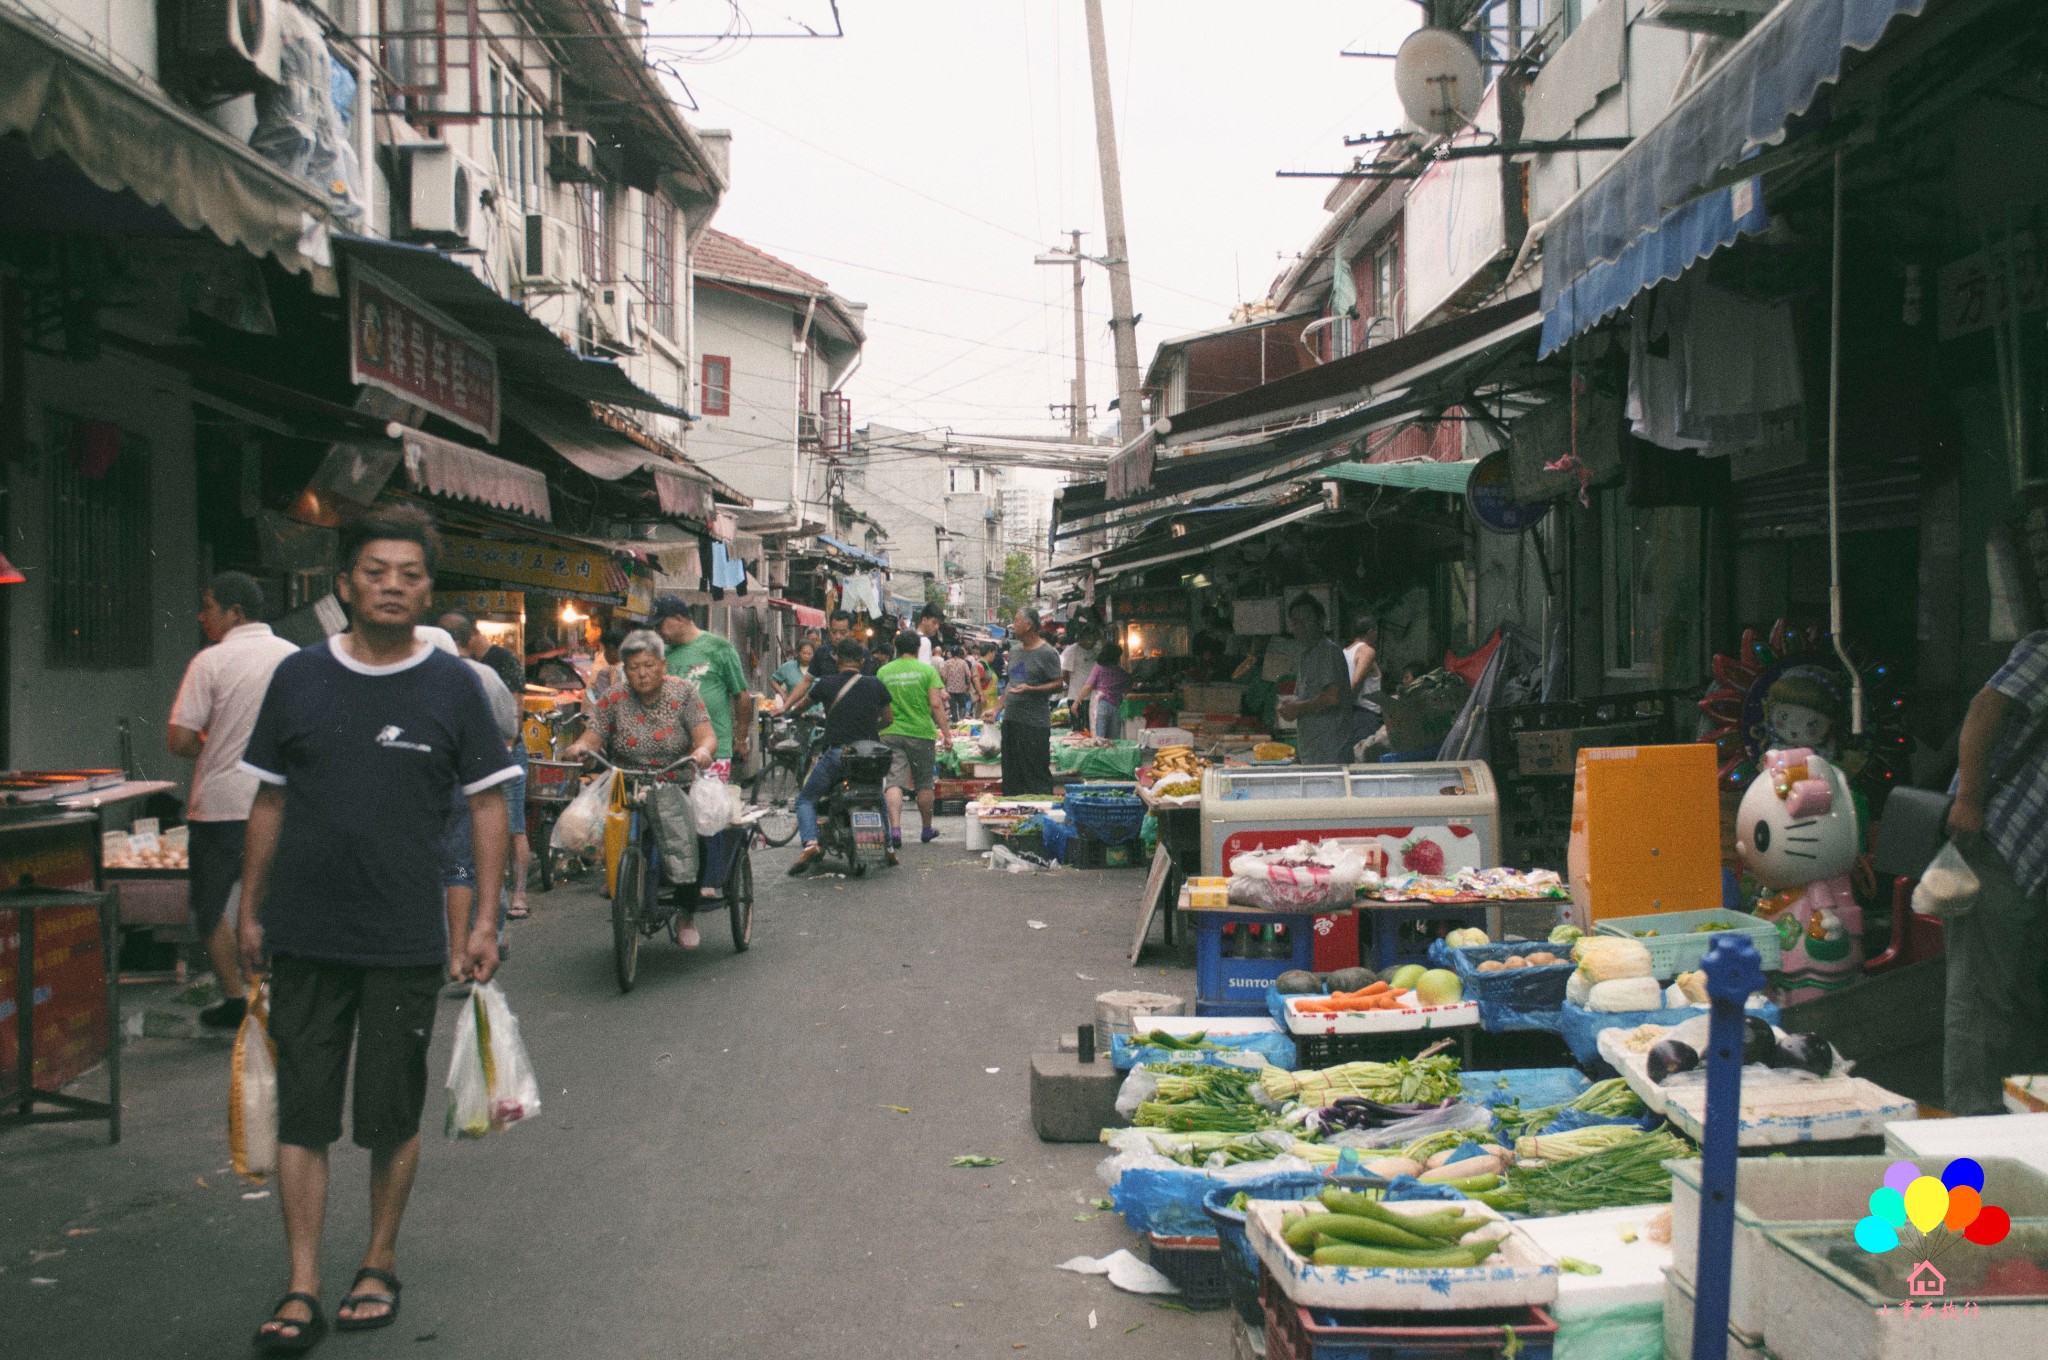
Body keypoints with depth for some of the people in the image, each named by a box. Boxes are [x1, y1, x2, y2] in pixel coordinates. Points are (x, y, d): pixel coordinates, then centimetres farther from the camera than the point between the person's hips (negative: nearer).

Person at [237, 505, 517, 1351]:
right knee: (301, 1115, 3)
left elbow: (488, 803, 2)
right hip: (305, 937, 2)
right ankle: (302, 1289, 12)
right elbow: (270, 801, 11)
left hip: (408, 940, -1)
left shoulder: (452, 686, -1)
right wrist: (251, 911, 10)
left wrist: (484, 920, -3)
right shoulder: (298, 678, 4)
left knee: (393, 1116, 9)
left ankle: (379, 1266, 27)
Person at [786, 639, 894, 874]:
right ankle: (888, 845, 18)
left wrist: (791, 712, 43)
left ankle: (810, 843, -14)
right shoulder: (875, 685, 5)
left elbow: (803, 704, 21)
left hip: (835, 753, -3)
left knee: (805, 799, 11)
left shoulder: (827, 684, 1)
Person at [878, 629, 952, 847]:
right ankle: (927, 829, 26)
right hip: (921, 732, -1)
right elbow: (936, 704, -9)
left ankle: (894, 828, -20)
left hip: (890, 733, 1)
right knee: (924, 784, 13)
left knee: (894, 782, -4)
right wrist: (946, 732, -5)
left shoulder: (883, 672, 5)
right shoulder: (926, 670, -3)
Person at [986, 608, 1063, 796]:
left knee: (1037, 777, -7)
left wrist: (1030, 689, -21)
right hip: (1011, 720, 8)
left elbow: (1058, 685, -10)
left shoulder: (1047, 653, -8)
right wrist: (997, 709, 16)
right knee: (1011, 777, 10)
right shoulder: (1015, 651, 16)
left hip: (1035, 724, -8)